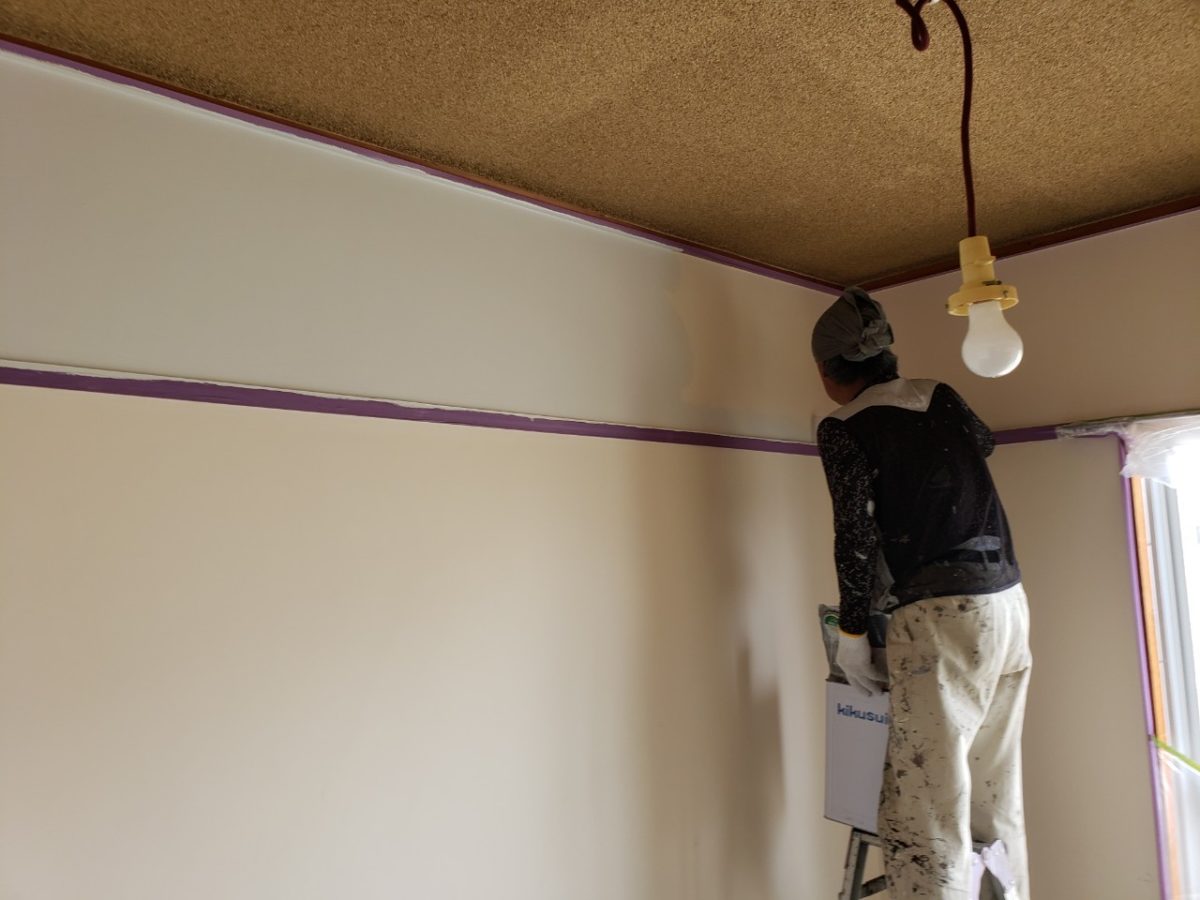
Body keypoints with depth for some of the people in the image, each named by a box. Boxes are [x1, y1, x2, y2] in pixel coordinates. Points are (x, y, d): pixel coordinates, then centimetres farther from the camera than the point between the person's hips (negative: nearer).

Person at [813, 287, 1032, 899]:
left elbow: (856, 534, -10)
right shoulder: (941, 398, 13)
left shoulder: (843, 429, -4)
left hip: (942, 613, -7)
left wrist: (851, 631, -1)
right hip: (1009, 601, 8)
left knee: (923, 814, -6)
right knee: (997, 798, 16)